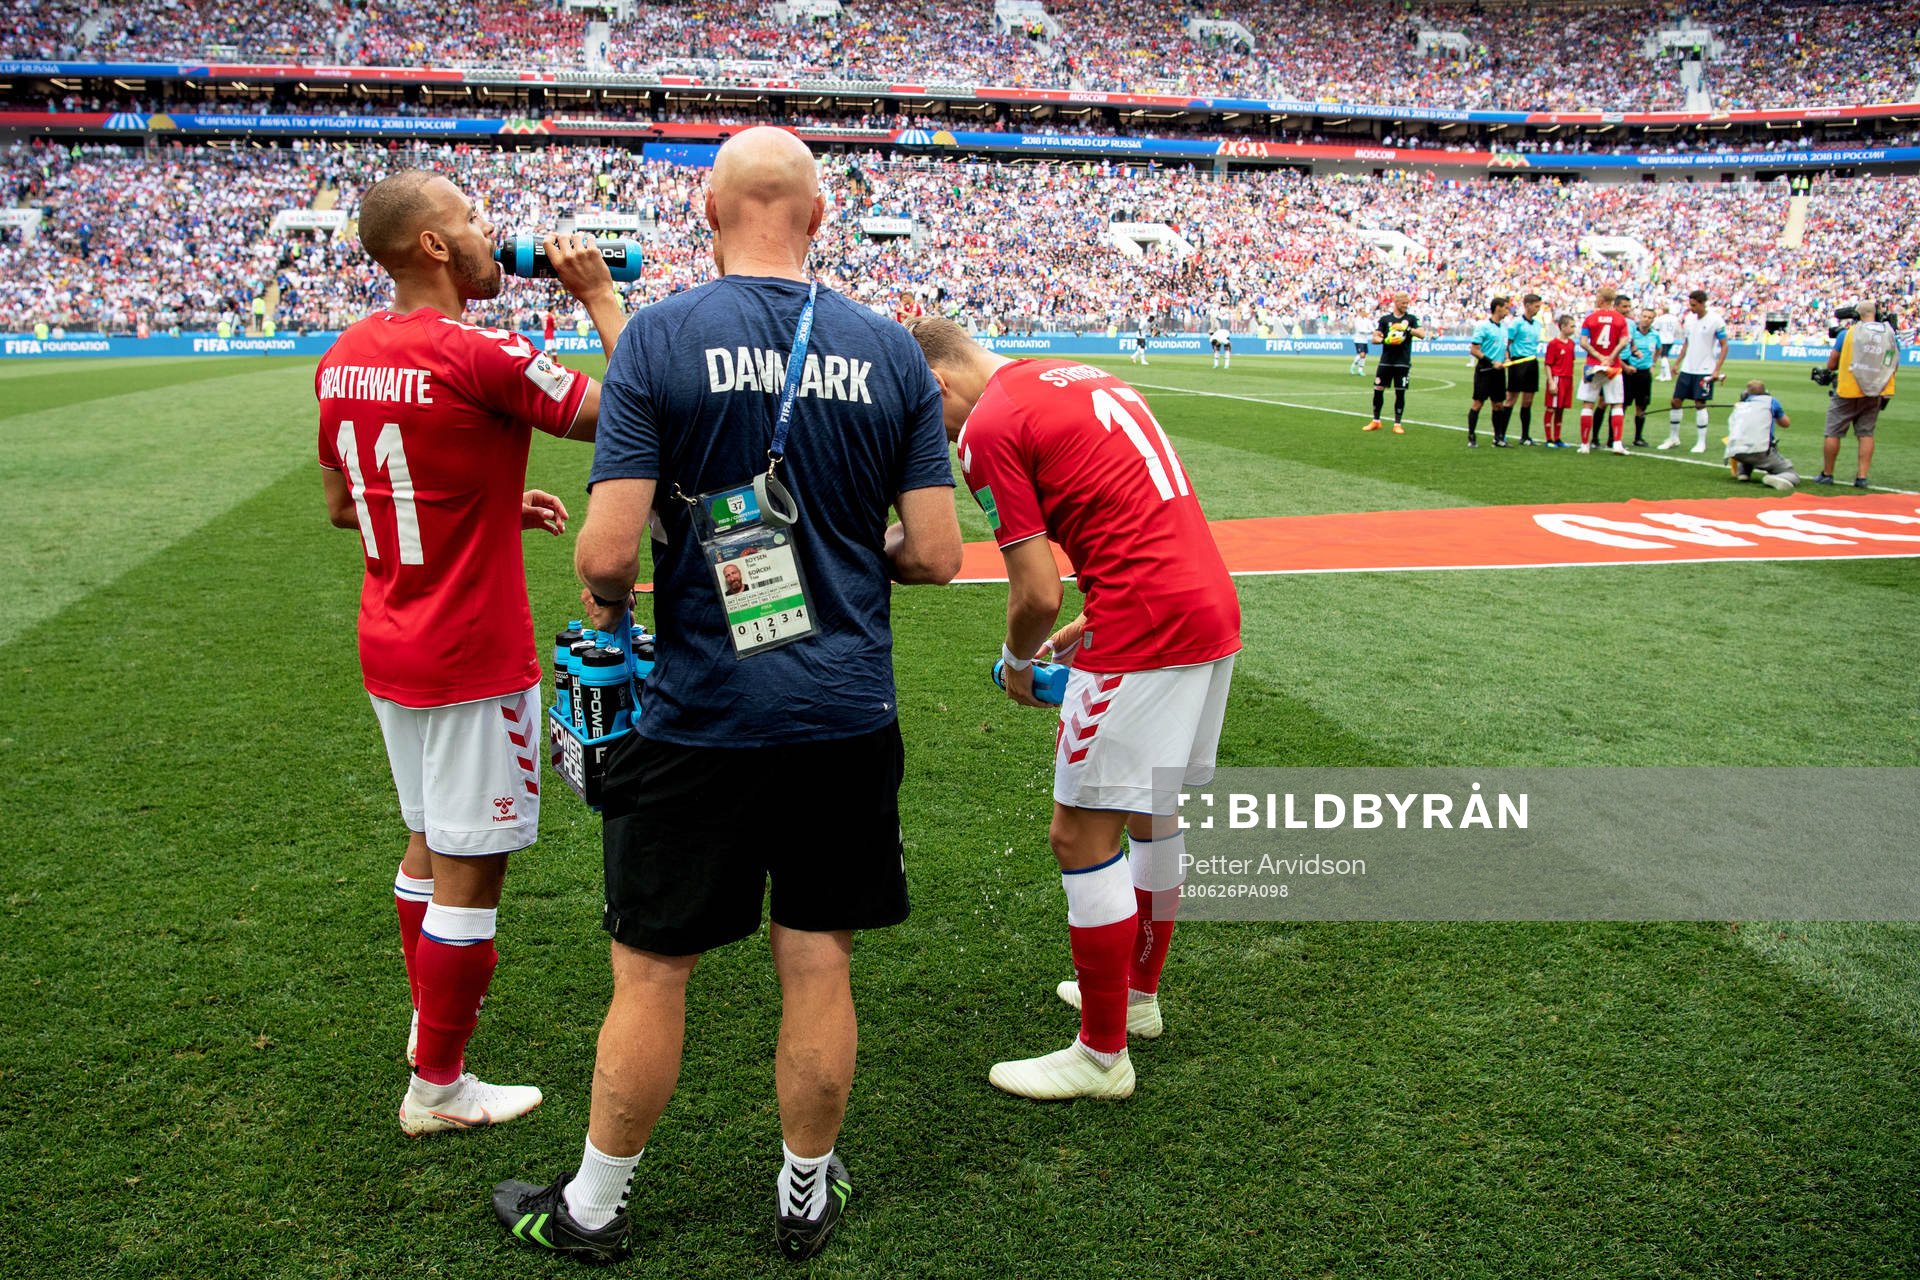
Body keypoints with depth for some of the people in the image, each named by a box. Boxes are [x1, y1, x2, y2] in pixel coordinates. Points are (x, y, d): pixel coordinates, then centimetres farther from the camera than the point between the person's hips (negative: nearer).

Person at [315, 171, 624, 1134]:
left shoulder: (343, 358, 4)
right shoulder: (481, 358, -21)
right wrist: (600, 297, -3)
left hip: (389, 648, 8)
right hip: (473, 659, -8)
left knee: (430, 840, 23)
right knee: (468, 864, 4)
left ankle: (435, 1007, 40)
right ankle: (438, 1085, 17)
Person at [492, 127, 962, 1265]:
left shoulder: (660, 337, -9)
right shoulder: (891, 350, -1)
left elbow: (610, 552, -15)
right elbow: (936, 554, -1)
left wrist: (603, 596, 7)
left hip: (702, 715, -2)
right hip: (849, 714, 3)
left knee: (652, 971, 12)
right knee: (819, 967, 14)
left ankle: (595, 1206, 30)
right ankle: (808, 1197, 32)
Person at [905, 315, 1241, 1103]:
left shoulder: (988, 426, -9)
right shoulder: (1082, 379, 18)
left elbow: (1039, 594, -13)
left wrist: (1017, 660, 8)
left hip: (1143, 635, -10)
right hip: (1211, 609, 10)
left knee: (1082, 836, 1)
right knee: (1152, 811, 23)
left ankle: (1102, 1053, 13)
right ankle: (1138, 992, 41)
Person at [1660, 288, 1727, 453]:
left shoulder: (1716, 321, -11)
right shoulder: (1688, 319, 6)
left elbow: (1724, 346, -8)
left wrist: (1717, 370, -14)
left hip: (1704, 371, -6)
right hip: (1687, 369, 6)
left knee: (1700, 404, -6)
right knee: (1675, 401, 4)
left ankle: (1701, 442, 3)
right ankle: (1673, 438, 17)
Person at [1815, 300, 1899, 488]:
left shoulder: (1848, 333, -8)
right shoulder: (1891, 335, 1)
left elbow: (1831, 363, -4)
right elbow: (1895, 367, 8)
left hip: (1847, 390, -4)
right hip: (1875, 393, 4)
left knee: (1833, 433, 6)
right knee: (1866, 434, 9)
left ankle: (1826, 474, 12)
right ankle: (1862, 477, 5)